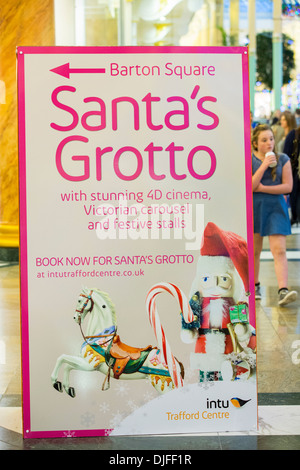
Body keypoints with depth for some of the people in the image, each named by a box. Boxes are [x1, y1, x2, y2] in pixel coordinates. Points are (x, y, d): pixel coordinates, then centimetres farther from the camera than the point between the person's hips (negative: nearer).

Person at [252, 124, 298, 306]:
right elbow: (249, 186, -12)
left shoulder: (283, 159, 3)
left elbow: (288, 186, -5)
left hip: (276, 207, 0)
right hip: (254, 207, 0)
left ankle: (283, 291, -16)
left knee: (279, 250, -11)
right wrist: (264, 165, -17)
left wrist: (262, 188, -10)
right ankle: (255, 286, 28)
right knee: (254, 250, 11)